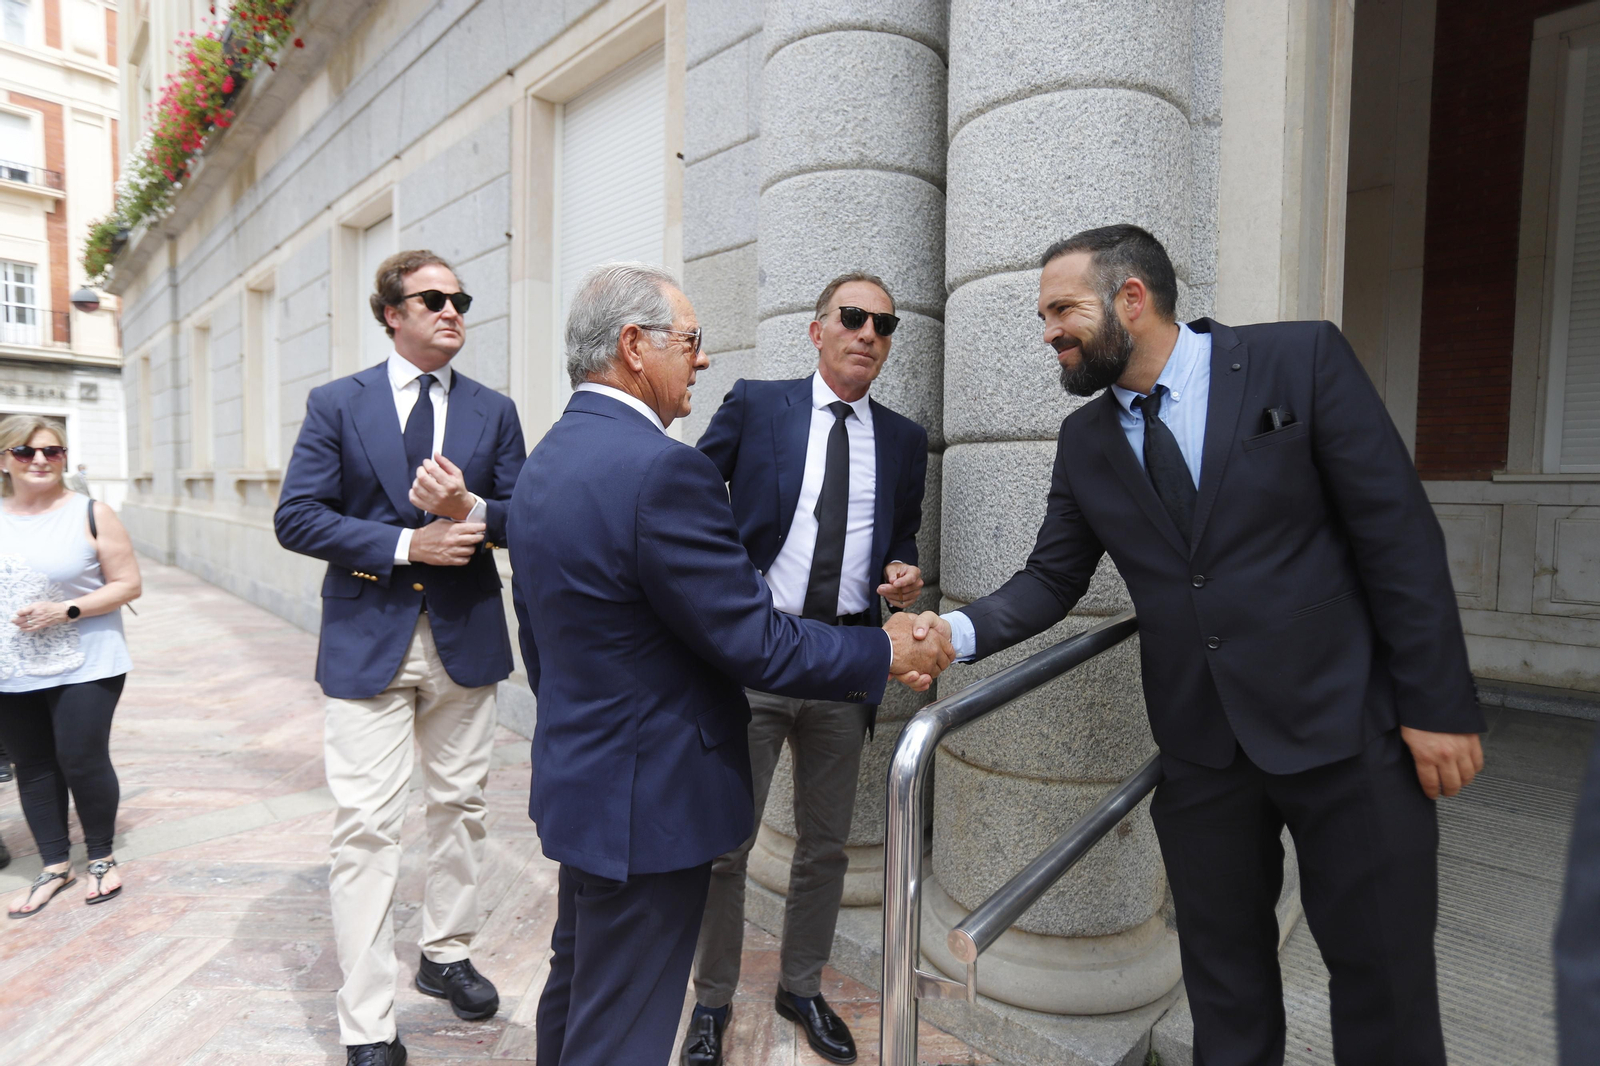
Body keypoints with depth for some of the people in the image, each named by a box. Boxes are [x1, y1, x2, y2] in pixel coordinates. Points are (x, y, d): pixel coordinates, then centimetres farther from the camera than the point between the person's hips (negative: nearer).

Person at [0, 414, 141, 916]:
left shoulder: (90, 514, -6)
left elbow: (128, 584, -6)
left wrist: (68, 610, -18)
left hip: (84, 669, -4)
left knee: (83, 761, -2)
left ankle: (101, 858, 19)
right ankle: (54, 865, 26)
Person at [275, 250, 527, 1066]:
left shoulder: (494, 412, 6)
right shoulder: (336, 404, 1)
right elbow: (297, 517, -5)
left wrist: (471, 509, -19)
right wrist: (405, 545, -17)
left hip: (465, 635, 3)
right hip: (368, 638, -2)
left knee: (459, 807, 15)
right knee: (366, 827, 0)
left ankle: (446, 956, 37)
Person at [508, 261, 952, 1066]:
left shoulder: (541, 466, 4)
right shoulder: (661, 470, -26)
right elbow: (758, 644, -23)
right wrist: (886, 653, -9)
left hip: (573, 781, 10)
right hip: (649, 802, -10)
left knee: (575, 992, 28)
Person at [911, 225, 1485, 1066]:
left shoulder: (1302, 359, -8)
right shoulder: (1085, 439, 3)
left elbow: (1399, 534, -8)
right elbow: (1051, 580, 4)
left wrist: (1439, 704, -9)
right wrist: (960, 631, -14)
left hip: (1345, 726, -3)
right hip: (1200, 746, 3)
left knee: (1385, 976, 13)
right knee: (1224, 973, 18)